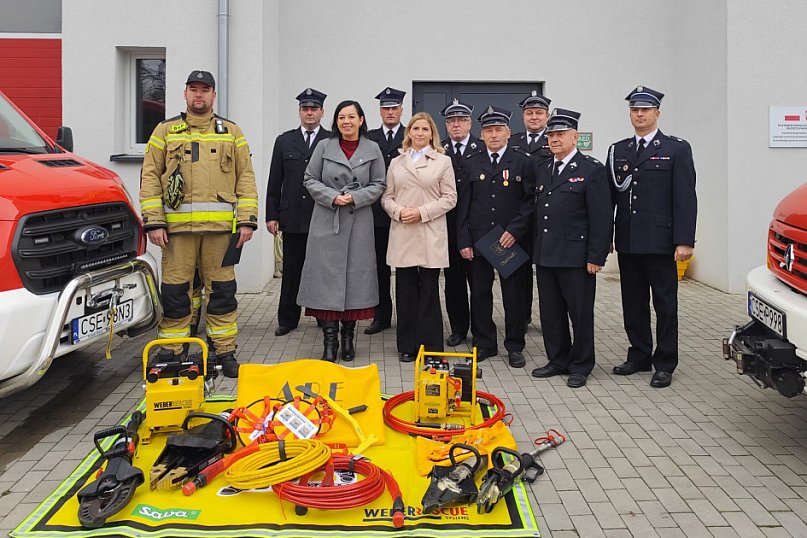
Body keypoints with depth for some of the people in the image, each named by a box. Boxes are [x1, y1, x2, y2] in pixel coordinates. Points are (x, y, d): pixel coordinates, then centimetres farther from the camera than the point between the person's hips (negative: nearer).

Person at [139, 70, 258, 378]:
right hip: (176, 225, 0)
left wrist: (247, 220, -2)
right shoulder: (165, 131, 12)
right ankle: (170, 351, 15)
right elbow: (150, 177, 7)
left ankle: (225, 351, 13)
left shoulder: (232, 132, 13)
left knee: (222, 289, 4)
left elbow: (246, 178, 8)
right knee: (174, 291, 4)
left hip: (220, 225, 0)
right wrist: (153, 222, -3)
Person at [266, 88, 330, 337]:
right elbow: (275, 182, 9)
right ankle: (287, 319, 17)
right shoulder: (284, 141, 10)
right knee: (291, 270, 8)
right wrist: (271, 215, 4)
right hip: (292, 218, 2)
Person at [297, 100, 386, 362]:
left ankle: (348, 338, 16)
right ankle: (329, 342, 3)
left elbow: (378, 185, 6)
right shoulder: (324, 147, 6)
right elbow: (310, 180, 6)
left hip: (359, 223, 1)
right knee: (327, 276, -3)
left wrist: (355, 198, -10)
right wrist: (332, 196, -11)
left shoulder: (372, 149, 6)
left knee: (356, 275, 3)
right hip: (326, 222, 0)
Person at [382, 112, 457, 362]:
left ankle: (431, 347, 10)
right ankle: (407, 345, 15)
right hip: (402, 234, 2)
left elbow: (449, 197, 0)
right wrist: (399, 211, -9)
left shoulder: (443, 161, 6)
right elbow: (387, 196, 11)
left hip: (430, 235, -2)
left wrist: (422, 212, -10)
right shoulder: (396, 163, 14)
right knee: (405, 290, 5)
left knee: (429, 291, 1)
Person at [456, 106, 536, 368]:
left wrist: (514, 231, -13)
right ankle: (484, 343, 21)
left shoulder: (523, 162, 1)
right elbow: (463, 205, 7)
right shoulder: (472, 164, 9)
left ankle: (514, 346, 17)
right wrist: (464, 240, 0)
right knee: (480, 293, 8)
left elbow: (530, 201, -3)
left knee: (514, 295, 5)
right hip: (478, 240, 3)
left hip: (512, 241, -2)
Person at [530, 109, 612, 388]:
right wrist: (536, 248, 12)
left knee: (580, 313, 4)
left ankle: (580, 365, 18)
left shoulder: (592, 169, -6)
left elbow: (602, 217, -10)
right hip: (545, 257, 6)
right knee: (550, 312, 12)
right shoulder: (543, 171, 15)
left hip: (576, 257, -6)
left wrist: (596, 257, -14)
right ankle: (558, 361, 26)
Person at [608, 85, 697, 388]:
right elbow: (609, 196, 10)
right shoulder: (618, 151, 12)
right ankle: (639, 357, 25)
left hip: (660, 242, -4)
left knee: (665, 305, 4)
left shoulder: (677, 149, 0)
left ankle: (665, 364, 14)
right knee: (633, 304, 12)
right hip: (628, 243, 4)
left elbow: (685, 198, -6)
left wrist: (684, 241, -13)